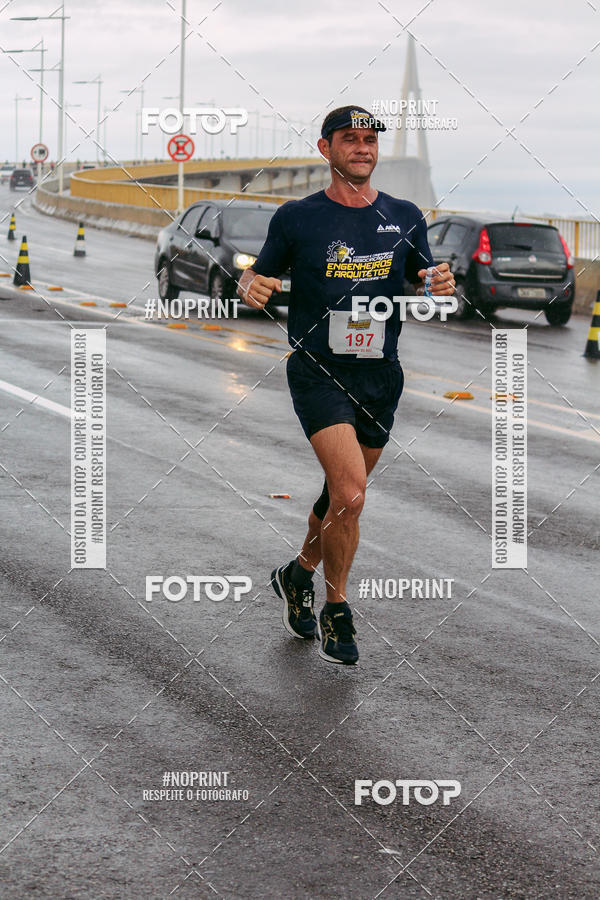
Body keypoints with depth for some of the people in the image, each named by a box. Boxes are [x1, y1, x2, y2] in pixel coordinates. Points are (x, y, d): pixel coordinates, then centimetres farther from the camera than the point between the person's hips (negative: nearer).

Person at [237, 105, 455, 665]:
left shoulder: (405, 218, 7)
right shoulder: (296, 218, -1)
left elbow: (420, 290, 16)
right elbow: (257, 277, 7)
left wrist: (440, 286, -7)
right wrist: (252, 286, -17)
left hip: (380, 375, 4)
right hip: (318, 370, -4)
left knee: (344, 496, 15)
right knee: (349, 493, -20)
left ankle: (298, 577, 42)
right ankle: (336, 614, -1)